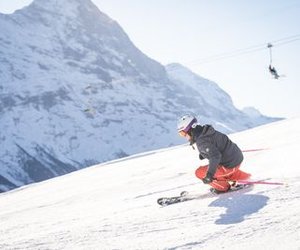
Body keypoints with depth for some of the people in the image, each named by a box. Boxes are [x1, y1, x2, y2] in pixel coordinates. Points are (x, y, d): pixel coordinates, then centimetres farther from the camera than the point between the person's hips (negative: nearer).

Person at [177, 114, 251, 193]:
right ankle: (245, 177, 34)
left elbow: (215, 156, -32)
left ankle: (222, 187, 9)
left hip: (231, 164, -9)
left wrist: (209, 175, -34)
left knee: (200, 172, -7)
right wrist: (203, 154, 16)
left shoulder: (202, 141, -24)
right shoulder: (205, 131, 4)